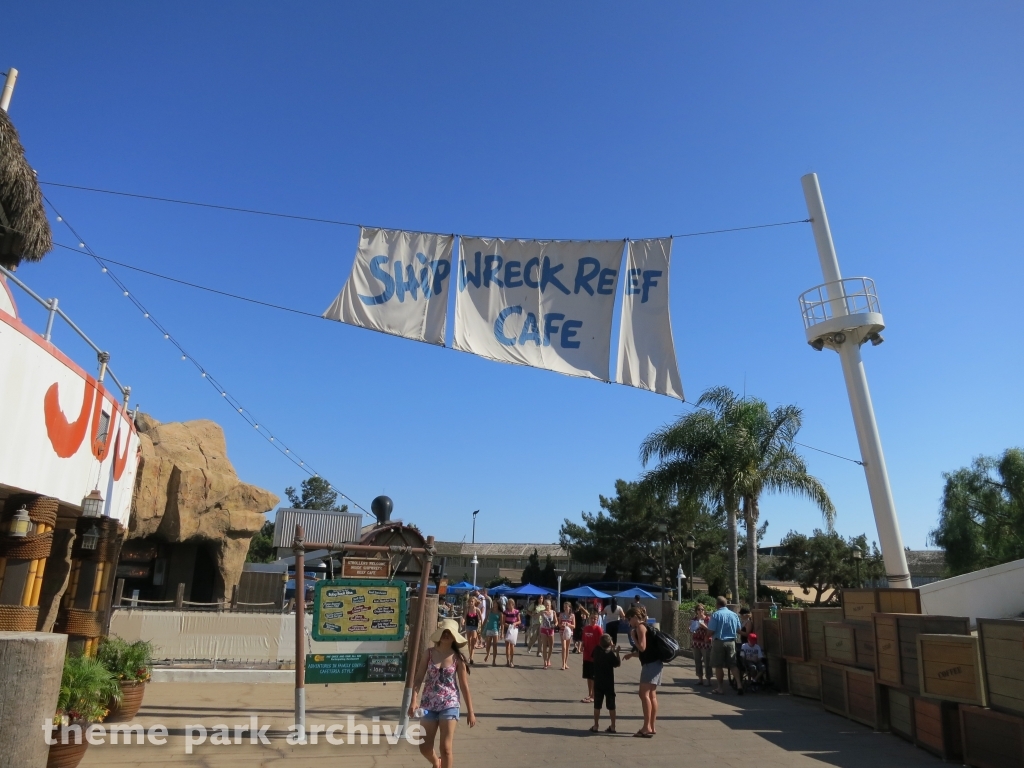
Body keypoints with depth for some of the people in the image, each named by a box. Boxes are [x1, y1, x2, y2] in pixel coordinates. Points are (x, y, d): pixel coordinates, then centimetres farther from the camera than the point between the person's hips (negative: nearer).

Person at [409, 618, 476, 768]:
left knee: (446, 748, -5)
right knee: (424, 748, 8)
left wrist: (470, 712, 0)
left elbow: (464, 686, -1)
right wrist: (414, 700, -15)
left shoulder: (457, 657, -5)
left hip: (450, 705, -2)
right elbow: (418, 678, -2)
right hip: (428, 705, 2)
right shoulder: (429, 653, -1)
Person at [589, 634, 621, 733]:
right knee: (611, 706, 8)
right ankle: (612, 726, 11)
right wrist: (617, 652, 2)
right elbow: (618, 663, -5)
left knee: (597, 705, 8)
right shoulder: (611, 654, -14)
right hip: (609, 683, -2)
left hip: (598, 683, 2)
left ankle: (595, 726, 10)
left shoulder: (597, 651, -4)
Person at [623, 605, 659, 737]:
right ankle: (652, 727, 12)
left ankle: (647, 727, -10)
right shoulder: (644, 627, 19)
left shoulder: (640, 627, -9)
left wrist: (633, 636, -5)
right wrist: (631, 654, 15)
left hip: (650, 664, -10)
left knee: (644, 694, -10)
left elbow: (642, 647, -17)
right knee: (652, 695, 10)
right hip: (654, 663, 10)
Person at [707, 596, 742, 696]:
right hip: (731, 642, 4)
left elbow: (711, 631, -16)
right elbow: (738, 629, 10)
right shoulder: (734, 615, 2)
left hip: (719, 642, -4)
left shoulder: (715, 615, -13)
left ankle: (721, 688, 11)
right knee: (733, 665, 13)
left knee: (718, 666, 6)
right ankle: (739, 685, 6)